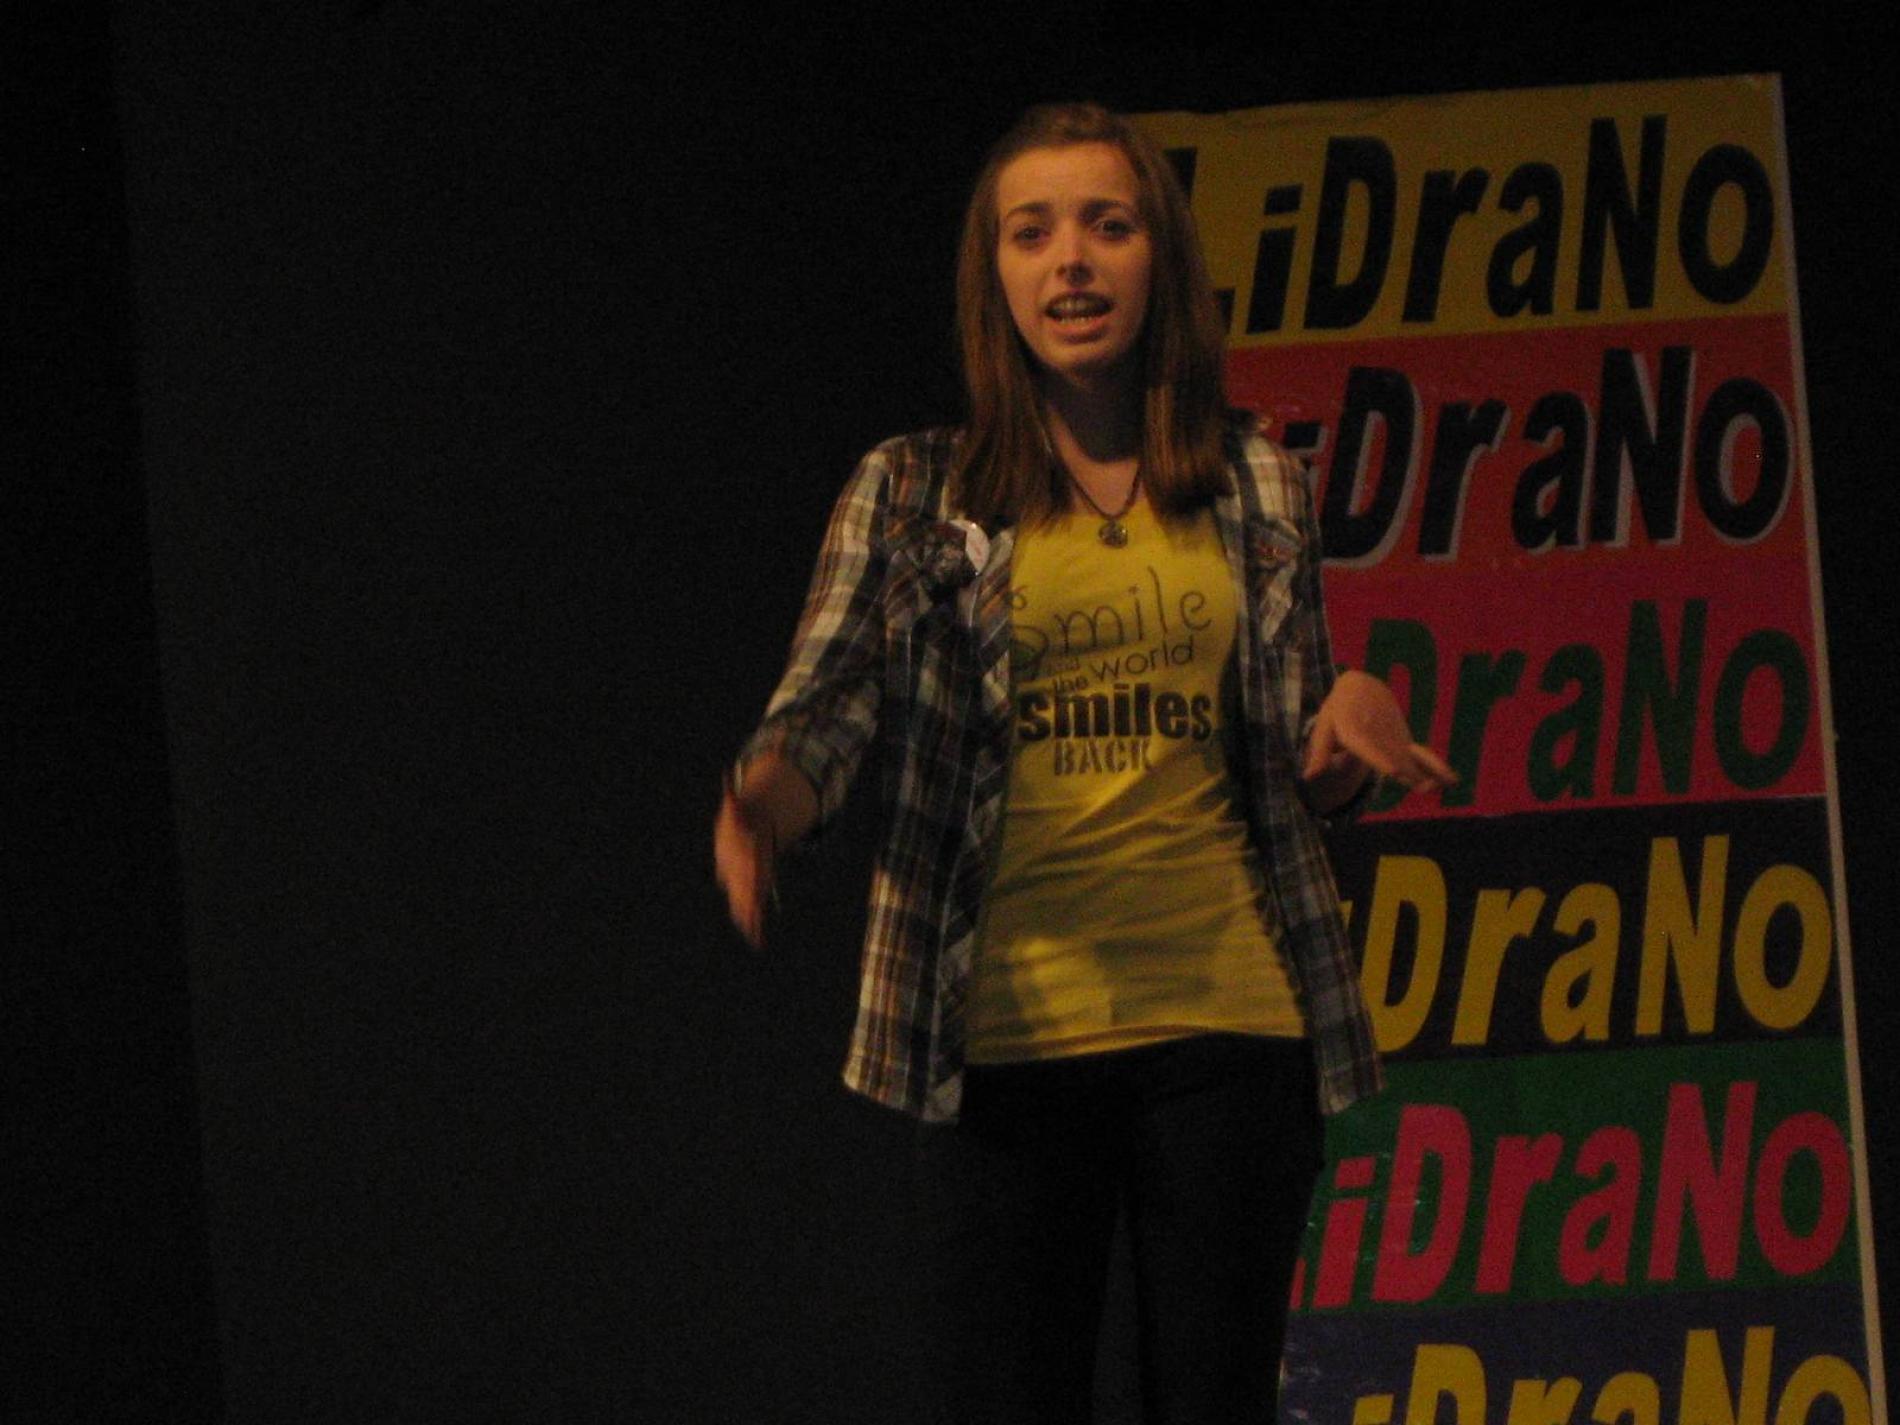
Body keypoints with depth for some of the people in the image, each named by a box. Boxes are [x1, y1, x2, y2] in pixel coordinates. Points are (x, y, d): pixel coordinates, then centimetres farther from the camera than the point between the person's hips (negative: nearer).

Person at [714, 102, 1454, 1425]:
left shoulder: (1258, 489, 10)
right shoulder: (915, 494, 4)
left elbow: (1300, 776, 17)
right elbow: (827, 699, -8)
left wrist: (1354, 709, -7)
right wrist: (764, 796, -31)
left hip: (1224, 1024, 2)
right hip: (1006, 1032, -1)